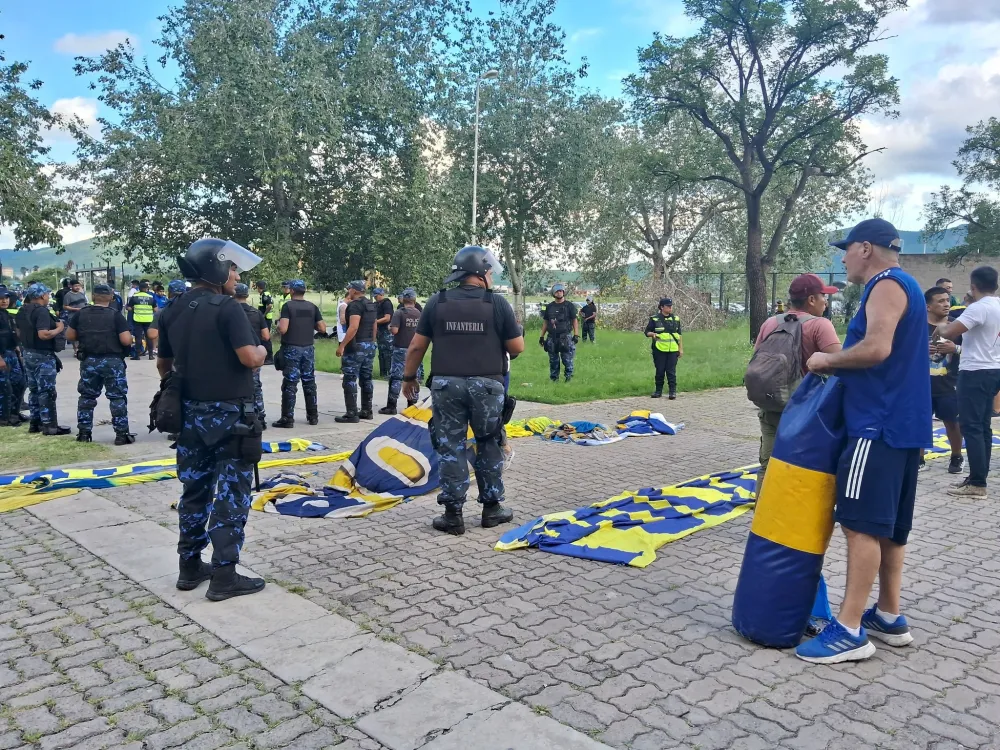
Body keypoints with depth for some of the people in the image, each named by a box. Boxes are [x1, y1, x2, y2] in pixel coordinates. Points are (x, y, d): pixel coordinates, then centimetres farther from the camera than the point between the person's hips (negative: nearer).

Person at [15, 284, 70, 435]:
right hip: (43, 356, -9)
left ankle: (35, 422, 21)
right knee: (47, 391, -4)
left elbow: (19, 333, 19)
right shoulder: (41, 311, -19)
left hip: (28, 353, 9)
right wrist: (59, 328, -15)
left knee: (34, 390, 16)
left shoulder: (22, 311, 10)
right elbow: (43, 334, -29)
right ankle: (50, 426, -1)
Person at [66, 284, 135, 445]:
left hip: (89, 361, 4)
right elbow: (126, 340, -15)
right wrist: (129, 335, 7)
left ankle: (83, 432, 20)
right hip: (112, 361, -3)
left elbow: (69, 336, 7)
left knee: (87, 397, 16)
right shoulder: (115, 315, -9)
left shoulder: (80, 314, 2)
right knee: (118, 397, 2)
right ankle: (121, 434, 1)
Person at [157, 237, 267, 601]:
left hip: (191, 412, 7)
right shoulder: (227, 307, -15)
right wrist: (262, 352, -2)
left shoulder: (172, 310, 8)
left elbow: (163, 364, 16)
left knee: (195, 489, 16)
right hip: (229, 413, -7)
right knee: (231, 493, 0)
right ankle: (224, 576, 3)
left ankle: (189, 567, 25)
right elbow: (249, 358, -24)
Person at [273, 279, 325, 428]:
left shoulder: (288, 306, -9)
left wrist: (278, 323, 3)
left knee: (290, 384, -2)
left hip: (292, 349, -4)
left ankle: (287, 418, -2)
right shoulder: (312, 307, 4)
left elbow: (283, 329, -18)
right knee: (309, 382, 12)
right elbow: (322, 328, 2)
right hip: (308, 348, 4)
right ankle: (313, 416, 17)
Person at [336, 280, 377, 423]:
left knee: (350, 379, -6)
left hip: (356, 346, -9)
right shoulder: (371, 305, 15)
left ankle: (351, 414, -7)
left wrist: (342, 345, -23)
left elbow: (353, 327, -24)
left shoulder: (355, 304, -14)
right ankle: (366, 411, 17)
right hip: (370, 345, 9)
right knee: (366, 378, 12)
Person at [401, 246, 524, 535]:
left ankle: (453, 514, 10)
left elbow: (417, 346, 3)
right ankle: (492, 507, 22)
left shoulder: (437, 301, 2)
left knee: (451, 448, 7)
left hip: (446, 384, 1)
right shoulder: (497, 303, -3)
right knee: (489, 446, 14)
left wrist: (409, 377, 15)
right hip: (486, 385, -1)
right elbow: (517, 347, -2)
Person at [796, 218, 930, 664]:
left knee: (861, 524, -9)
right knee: (889, 524, 14)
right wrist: (838, 367, 13)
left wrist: (828, 360, -11)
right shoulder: (902, 287, 21)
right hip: (902, 423, 11)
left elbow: (876, 348, -26)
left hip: (880, 425, -11)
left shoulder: (886, 285, -11)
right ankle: (888, 617, 23)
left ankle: (849, 630, -6)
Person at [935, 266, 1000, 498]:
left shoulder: (978, 308, -18)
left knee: (971, 427, -7)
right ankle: (978, 477, 18)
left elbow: (949, 333, -25)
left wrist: (942, 327, -3)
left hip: (976, 372, -9)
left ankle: (977, 484, -6)